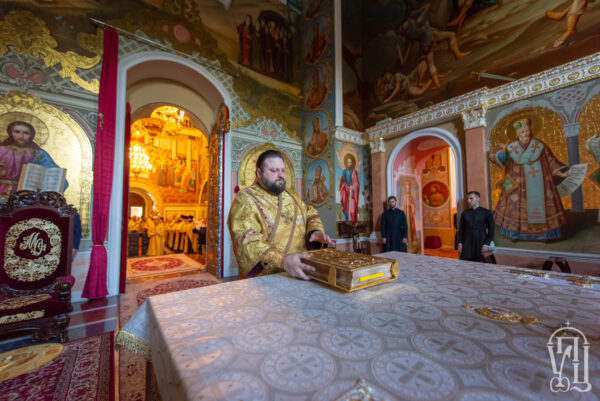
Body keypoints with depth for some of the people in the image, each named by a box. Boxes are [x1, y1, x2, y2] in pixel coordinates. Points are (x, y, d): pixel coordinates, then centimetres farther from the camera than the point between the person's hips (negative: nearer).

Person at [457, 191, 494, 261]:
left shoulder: (486, 212, 4)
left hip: (481, 244, -1)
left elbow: (491, 230, 2)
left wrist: (486, 244, -6)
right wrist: (460, 243, 2)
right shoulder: (465, 213, 9)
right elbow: (460, 229, 9)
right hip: (467, 244, 2)